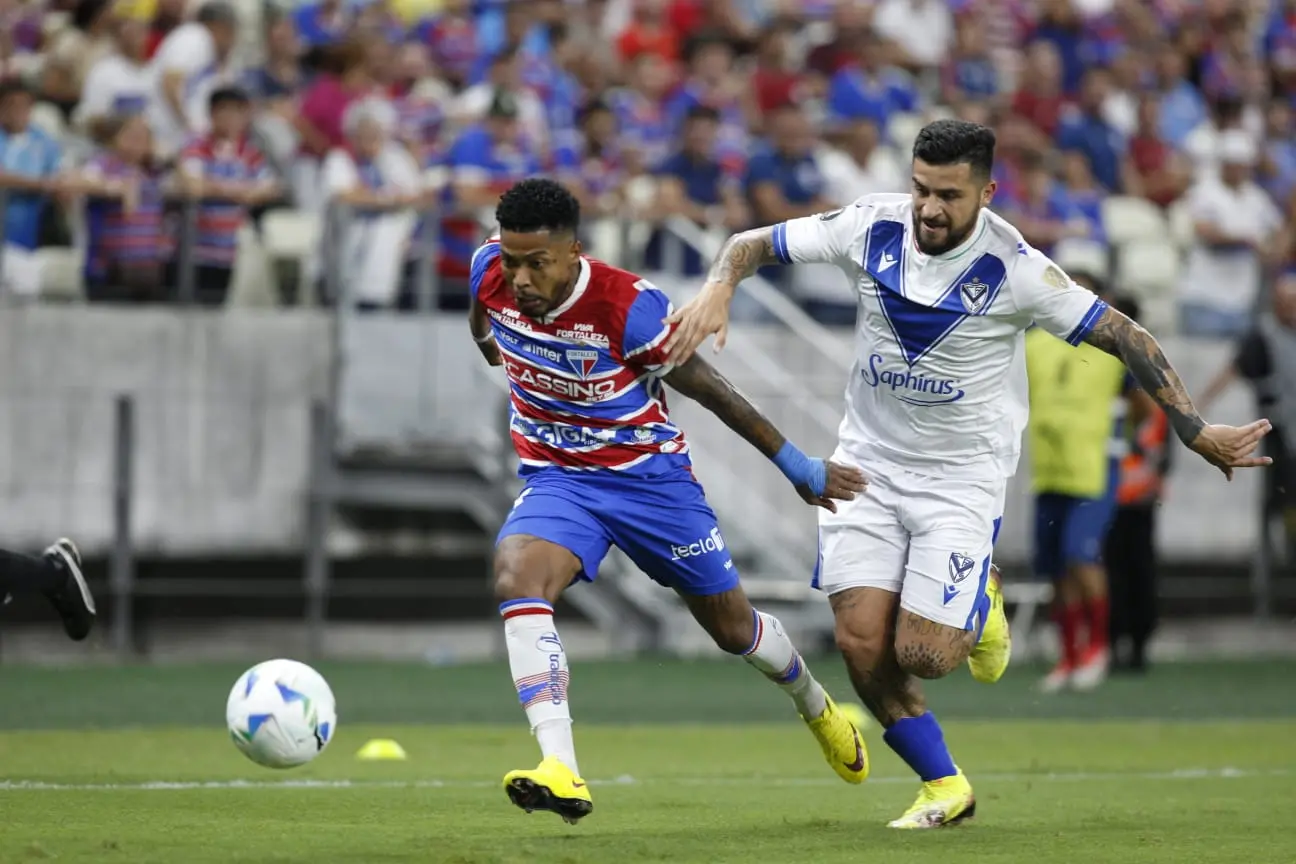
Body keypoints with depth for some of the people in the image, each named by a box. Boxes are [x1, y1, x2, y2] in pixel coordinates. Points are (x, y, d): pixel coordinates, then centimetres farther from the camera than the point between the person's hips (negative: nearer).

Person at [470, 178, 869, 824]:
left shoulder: (629, 307, -27)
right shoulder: (490, 274, -15)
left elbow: (710, 389, -15)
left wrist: (798, 467, -7)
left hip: (649, 475, -3)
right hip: (557, 480, 3)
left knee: (733, 628, 13)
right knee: (516, 579, -30)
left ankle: (814, 705, 48)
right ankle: (561, 774, -38)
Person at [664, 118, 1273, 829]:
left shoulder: (1013, 268, -18)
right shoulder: (873, 226, -9)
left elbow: (1125, 337, -12)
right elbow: (753, 244, 1)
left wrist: (1195, 431, -15)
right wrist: (718, 290, -21)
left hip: (963, 475, -3)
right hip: (869, 462, 3)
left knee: (921, 655, -13)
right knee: (862, 643, -9)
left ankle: (980, 607, 23)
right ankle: (944, 787, 12)